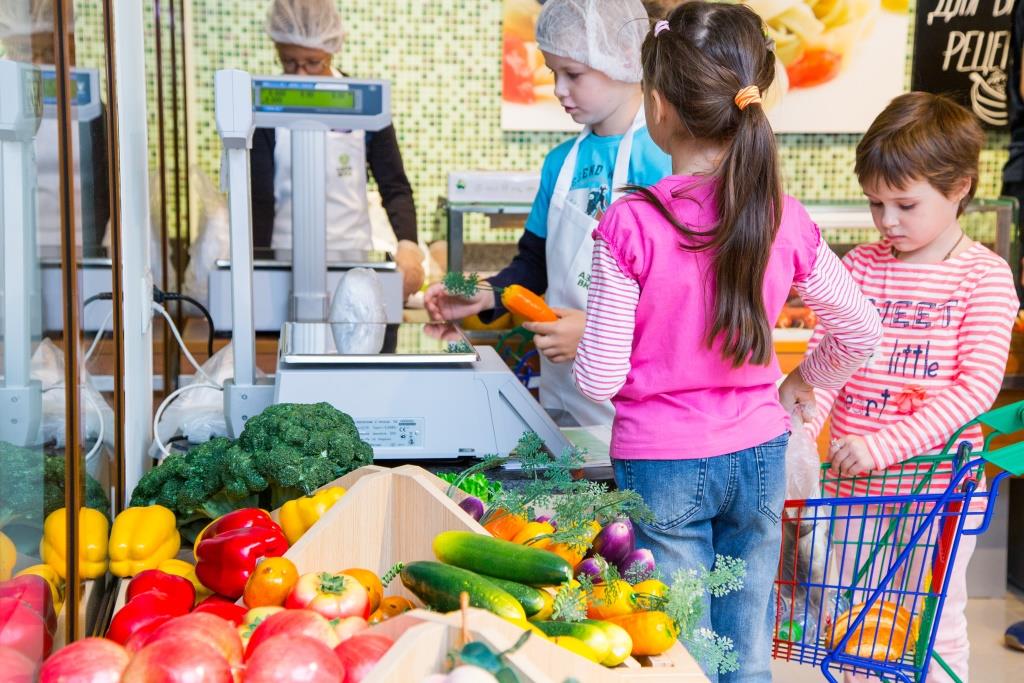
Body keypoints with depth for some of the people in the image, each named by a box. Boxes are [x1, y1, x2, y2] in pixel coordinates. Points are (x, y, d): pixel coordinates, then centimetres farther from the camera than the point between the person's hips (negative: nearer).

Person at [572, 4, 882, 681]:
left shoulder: (630, 225, -19)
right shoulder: (786, 221, -7)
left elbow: (600, 378, -16)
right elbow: (862, 330, 4)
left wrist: (579, 344, 6)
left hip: (663, 464, -3)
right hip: (759, 454, 4)